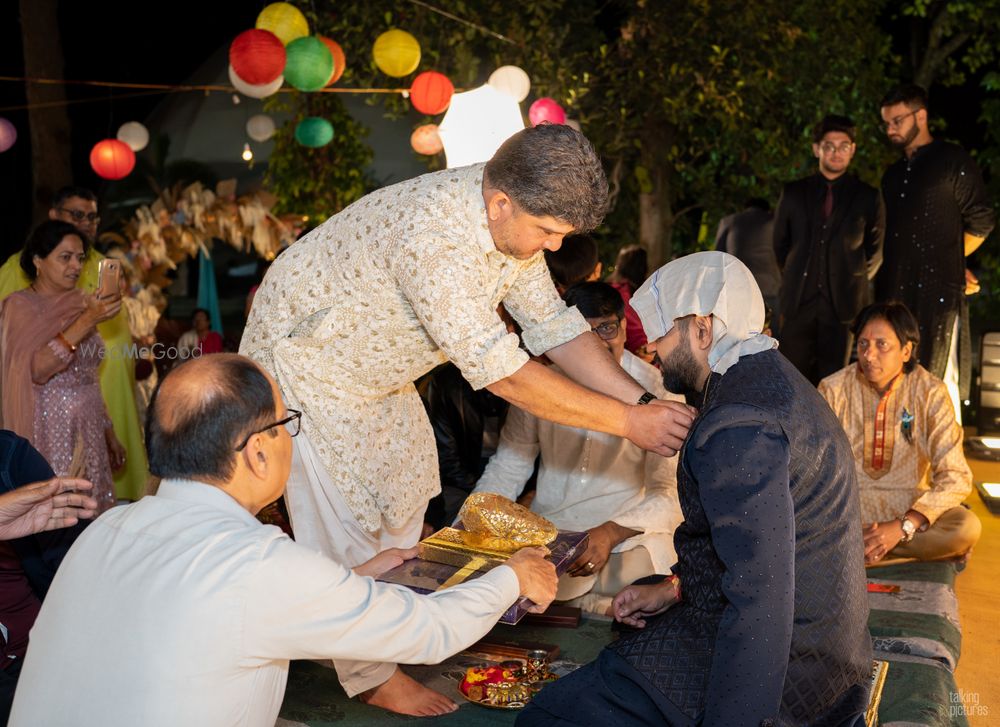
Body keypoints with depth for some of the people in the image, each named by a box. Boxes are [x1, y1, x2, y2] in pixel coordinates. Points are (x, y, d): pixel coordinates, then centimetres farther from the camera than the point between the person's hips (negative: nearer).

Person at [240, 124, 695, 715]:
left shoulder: (513, 215, -14)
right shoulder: (434, 237, -41)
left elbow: (554, 325, -8)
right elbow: (500, 372, -39)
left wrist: (642, 399, -19)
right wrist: (628, 422, -34)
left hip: (372, 365, 9)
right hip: (306, 357, -9)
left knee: (404, 488, 16)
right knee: (344, 516, -1)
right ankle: (371, 675, 15)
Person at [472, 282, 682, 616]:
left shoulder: (659, 389, -4)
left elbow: (671, 494, -7)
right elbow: (507, 468, 10)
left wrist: (612, 532, -25)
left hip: (627, 537, -3)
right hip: (546, 531, 3)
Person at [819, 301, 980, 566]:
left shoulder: (930, 392, -6)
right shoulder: (833, 389, -6)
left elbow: (956, 477, -11)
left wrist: (902, 526, -23)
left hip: (909, 508, 2)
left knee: (967, 528, -30)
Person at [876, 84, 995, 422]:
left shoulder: (953, 161, 1)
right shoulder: (893, 174, 19)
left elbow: (981, 221, 3)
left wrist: (947, 258, 12)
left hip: (938, 291, -6)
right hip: (893, 291, 6)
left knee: (938, 377, -6)